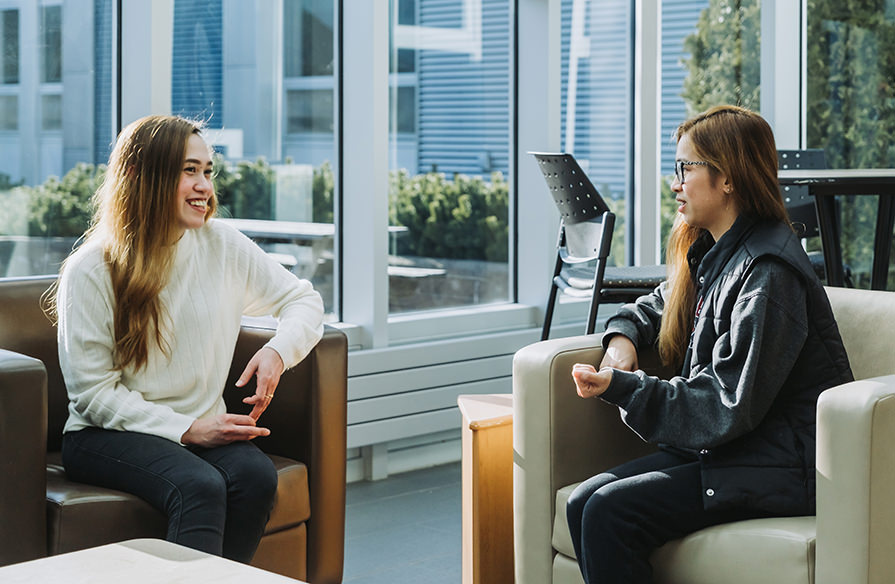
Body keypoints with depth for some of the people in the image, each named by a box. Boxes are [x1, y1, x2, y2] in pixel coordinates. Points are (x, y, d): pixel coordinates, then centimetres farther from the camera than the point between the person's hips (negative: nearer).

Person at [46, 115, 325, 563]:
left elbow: (304, 300, 15)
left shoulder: (223, 246, 4)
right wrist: (186, 429, -18)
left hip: (202, 429, 4)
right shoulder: (90, 271, -7)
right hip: (107, 436, -4)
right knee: (200, 487, -34)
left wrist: (279, 350, -8)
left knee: (257, 476, -29)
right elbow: (93, 394, -8)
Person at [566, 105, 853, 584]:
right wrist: (623, 338, 8)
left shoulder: (767, 274, -18)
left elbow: (729, 409, -22)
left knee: (610, 513, -24)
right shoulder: (711, 253, 12)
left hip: (780, 468, -9)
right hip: (718, 447, 9)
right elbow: (655, 306, 32)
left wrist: (621, 387, -24)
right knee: (583, 502, -10)